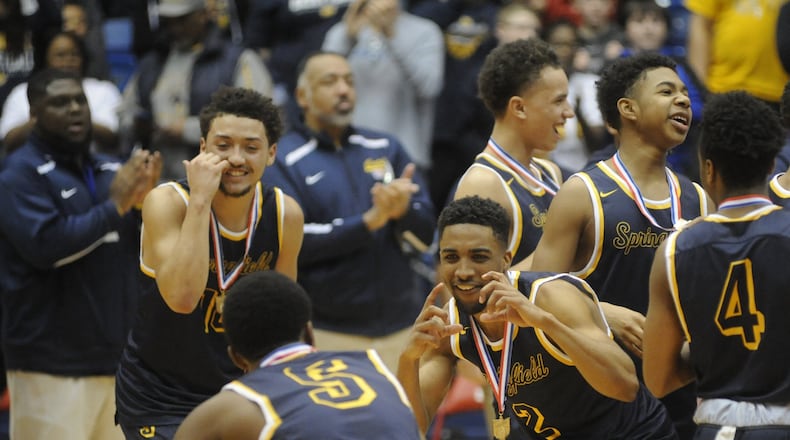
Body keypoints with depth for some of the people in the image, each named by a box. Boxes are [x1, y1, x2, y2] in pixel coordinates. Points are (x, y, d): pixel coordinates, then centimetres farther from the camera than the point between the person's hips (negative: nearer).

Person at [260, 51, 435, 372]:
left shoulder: (385, 149, 13)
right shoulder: (283, 161, 1)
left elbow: (425, 236, 8)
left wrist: (402, 211, -15)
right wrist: (368, 222, -19)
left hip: (400, 329, 4)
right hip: (326, 333, -4)